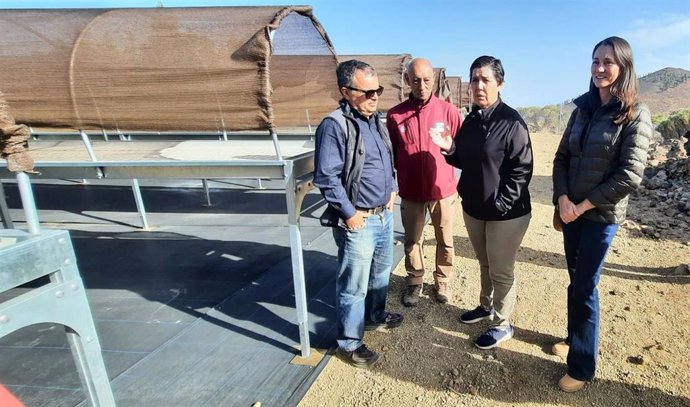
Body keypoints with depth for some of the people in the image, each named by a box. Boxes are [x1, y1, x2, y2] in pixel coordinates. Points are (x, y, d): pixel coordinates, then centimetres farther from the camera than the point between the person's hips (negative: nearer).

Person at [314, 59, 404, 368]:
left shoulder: (375, 120, 10)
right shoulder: (335, 125, -18)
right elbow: (325, 177, -21)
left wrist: (392, 190, 12)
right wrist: (350, 214, -17)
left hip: (385, 215, 9)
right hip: (358, 221, -9)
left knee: (381, 272, 25)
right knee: (354, 285, 4)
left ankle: (375, 316, 47)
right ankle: (349, 342, 22)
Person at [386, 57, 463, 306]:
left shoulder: (449, 111, -5)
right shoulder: (395, 115, -3)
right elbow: (391, 154, 3)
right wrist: (391, 185, 1)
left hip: (443, 190, 0)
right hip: (410, 192, 0)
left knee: (445, 241, 14)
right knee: (412, 241, 13)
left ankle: (442, 282, 35)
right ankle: (414, 283, 33)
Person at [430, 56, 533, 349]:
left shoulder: (511, 121, -16)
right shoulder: (471, 120, 6)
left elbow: (522, 168, -17)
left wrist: (501, 203, -20)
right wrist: (450, 149, -6)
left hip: (506, 213, -7)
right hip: (473, 208, 7)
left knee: (501, 271, 8)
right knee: (484, 264, 23)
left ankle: (502, 324, 27)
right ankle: (487, 305, 44)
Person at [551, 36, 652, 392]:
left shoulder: (635, 115, -9)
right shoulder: (583, 108, 7)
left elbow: (630, 175, -15)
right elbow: (561, 158, 6)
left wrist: (583, 205, -14)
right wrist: (563, 199, -9)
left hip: (602, 214, -5)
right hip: (571, 210, 5)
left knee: (584, 286, 0)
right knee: (575, 279, 15)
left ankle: (582, 366, 16)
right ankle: (575, 338, 34)